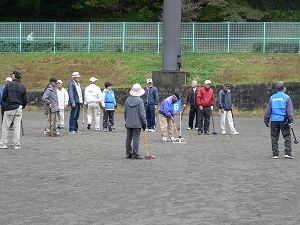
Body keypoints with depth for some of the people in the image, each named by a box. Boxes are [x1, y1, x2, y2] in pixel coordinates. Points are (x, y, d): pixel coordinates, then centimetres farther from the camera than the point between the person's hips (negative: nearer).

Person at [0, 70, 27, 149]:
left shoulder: (9, 85, -7)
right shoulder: (23, 86, 2)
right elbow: (25, 99, 3)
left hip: (9, 108, -3)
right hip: (19, 108, 3)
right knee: (17, 126, 6)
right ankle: (17, 144, 5)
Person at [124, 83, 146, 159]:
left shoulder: (127, 100, 5)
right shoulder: (140, 101, -12)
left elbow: (125, 112, 12)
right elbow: (141, 114, -12)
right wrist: (144, 123, -4)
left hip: (128, 124, 5)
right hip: (137, 123, -5)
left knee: (128, 138, 10)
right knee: (136, 138, -2)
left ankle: (128, 153, 14)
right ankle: (135, 153, -2)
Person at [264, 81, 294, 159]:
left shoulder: (272, 98, 9)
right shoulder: (286, 97, -1)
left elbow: (268, 110, 11)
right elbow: (290, 110, -6)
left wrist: (266, 120, 16)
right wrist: (291, 120, -7)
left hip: (274, 120, 3)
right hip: (283, 120, -3)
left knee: (274, 138, 9)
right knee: (287, 137, 3)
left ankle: (275, 154, 8)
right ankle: (287, 153, -6)